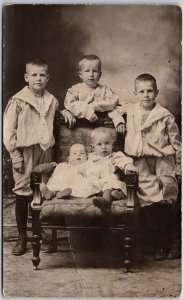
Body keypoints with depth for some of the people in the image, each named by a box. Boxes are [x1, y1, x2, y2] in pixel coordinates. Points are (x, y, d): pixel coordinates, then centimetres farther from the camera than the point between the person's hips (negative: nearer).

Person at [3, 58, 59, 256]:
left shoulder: (52, 101, 8)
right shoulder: (18, 101, -5)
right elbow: (8, 129, -6)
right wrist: (14, 154, -9)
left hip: (45, 151, 4)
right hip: (25, 152, -3)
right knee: (22, 193, 2)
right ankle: (22, 236, 12)